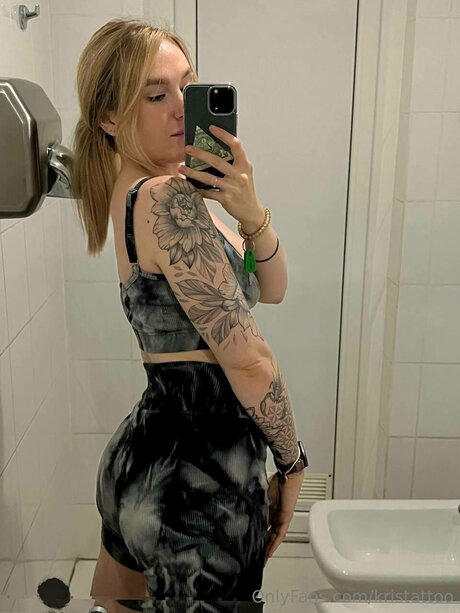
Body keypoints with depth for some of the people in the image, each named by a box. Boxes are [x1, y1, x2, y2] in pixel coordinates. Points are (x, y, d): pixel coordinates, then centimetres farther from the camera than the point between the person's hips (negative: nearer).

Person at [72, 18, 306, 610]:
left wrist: (250, 211, -14)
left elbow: (271, 290, 5)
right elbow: (248, 358, -21)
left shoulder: (132, 193, 7)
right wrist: (292, 463, -6)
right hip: (199, 477, -9)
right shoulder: (168, 199, -21)